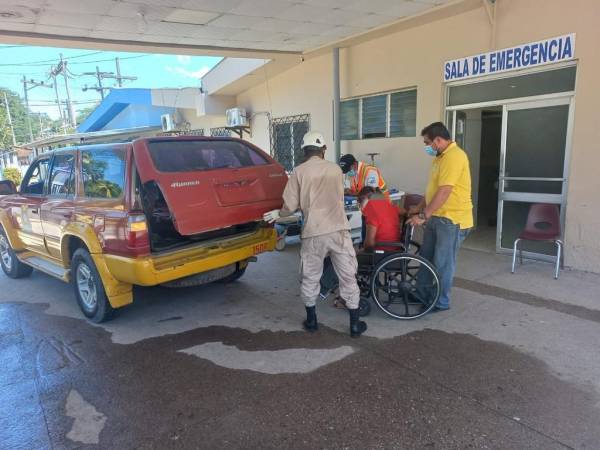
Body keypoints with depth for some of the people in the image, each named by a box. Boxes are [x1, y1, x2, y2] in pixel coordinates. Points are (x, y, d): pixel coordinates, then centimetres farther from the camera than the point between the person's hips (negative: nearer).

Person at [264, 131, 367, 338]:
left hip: (313, 233, -1)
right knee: (348, 278, 10)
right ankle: (355, 324, 16)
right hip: (338, 230, 2)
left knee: (310, 279, 16)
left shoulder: (299, 171, 0)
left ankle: (311, 321, 28)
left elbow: (291, 206, -1)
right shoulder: (336, 169, 9)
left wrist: (278, 214, 21)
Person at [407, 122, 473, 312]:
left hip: (452, 219, -10)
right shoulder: (441, 156, 14)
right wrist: (420, 207, 16)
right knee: (426, 258, 17)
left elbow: (444, 191, -25)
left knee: (443, 263, 1)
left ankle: (441, 302, 16)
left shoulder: (454, 156, -19)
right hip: (436, 217, 10)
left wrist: (423, 215, -23)